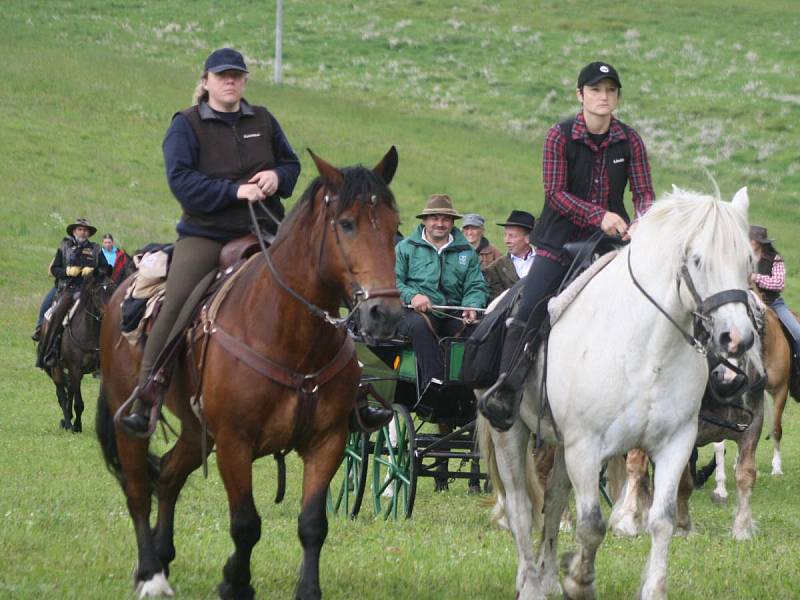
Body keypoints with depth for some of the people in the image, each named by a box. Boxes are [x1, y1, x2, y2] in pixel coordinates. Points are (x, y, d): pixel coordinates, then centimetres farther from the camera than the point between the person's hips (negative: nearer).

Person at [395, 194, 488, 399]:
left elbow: (476, 287, 12)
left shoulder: (466, 252, 18)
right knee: (419, 324, -38)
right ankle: (432, 382, -46)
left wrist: (471, 306, -11)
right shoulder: (406, 248, 11)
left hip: (454, 315, 3)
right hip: (416, 312, -2)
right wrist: (411, 296, -18)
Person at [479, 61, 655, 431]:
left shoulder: (629, 141, 2)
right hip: (561, 242, -3)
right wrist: (599, 215, -26)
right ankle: (506, 391, -16)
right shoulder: (560, 136, -6)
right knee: (529, 313, -18)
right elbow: (556, 193, -12)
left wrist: (643, 221, -24)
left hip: (612, 241, 3)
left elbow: (643, 193, 0)